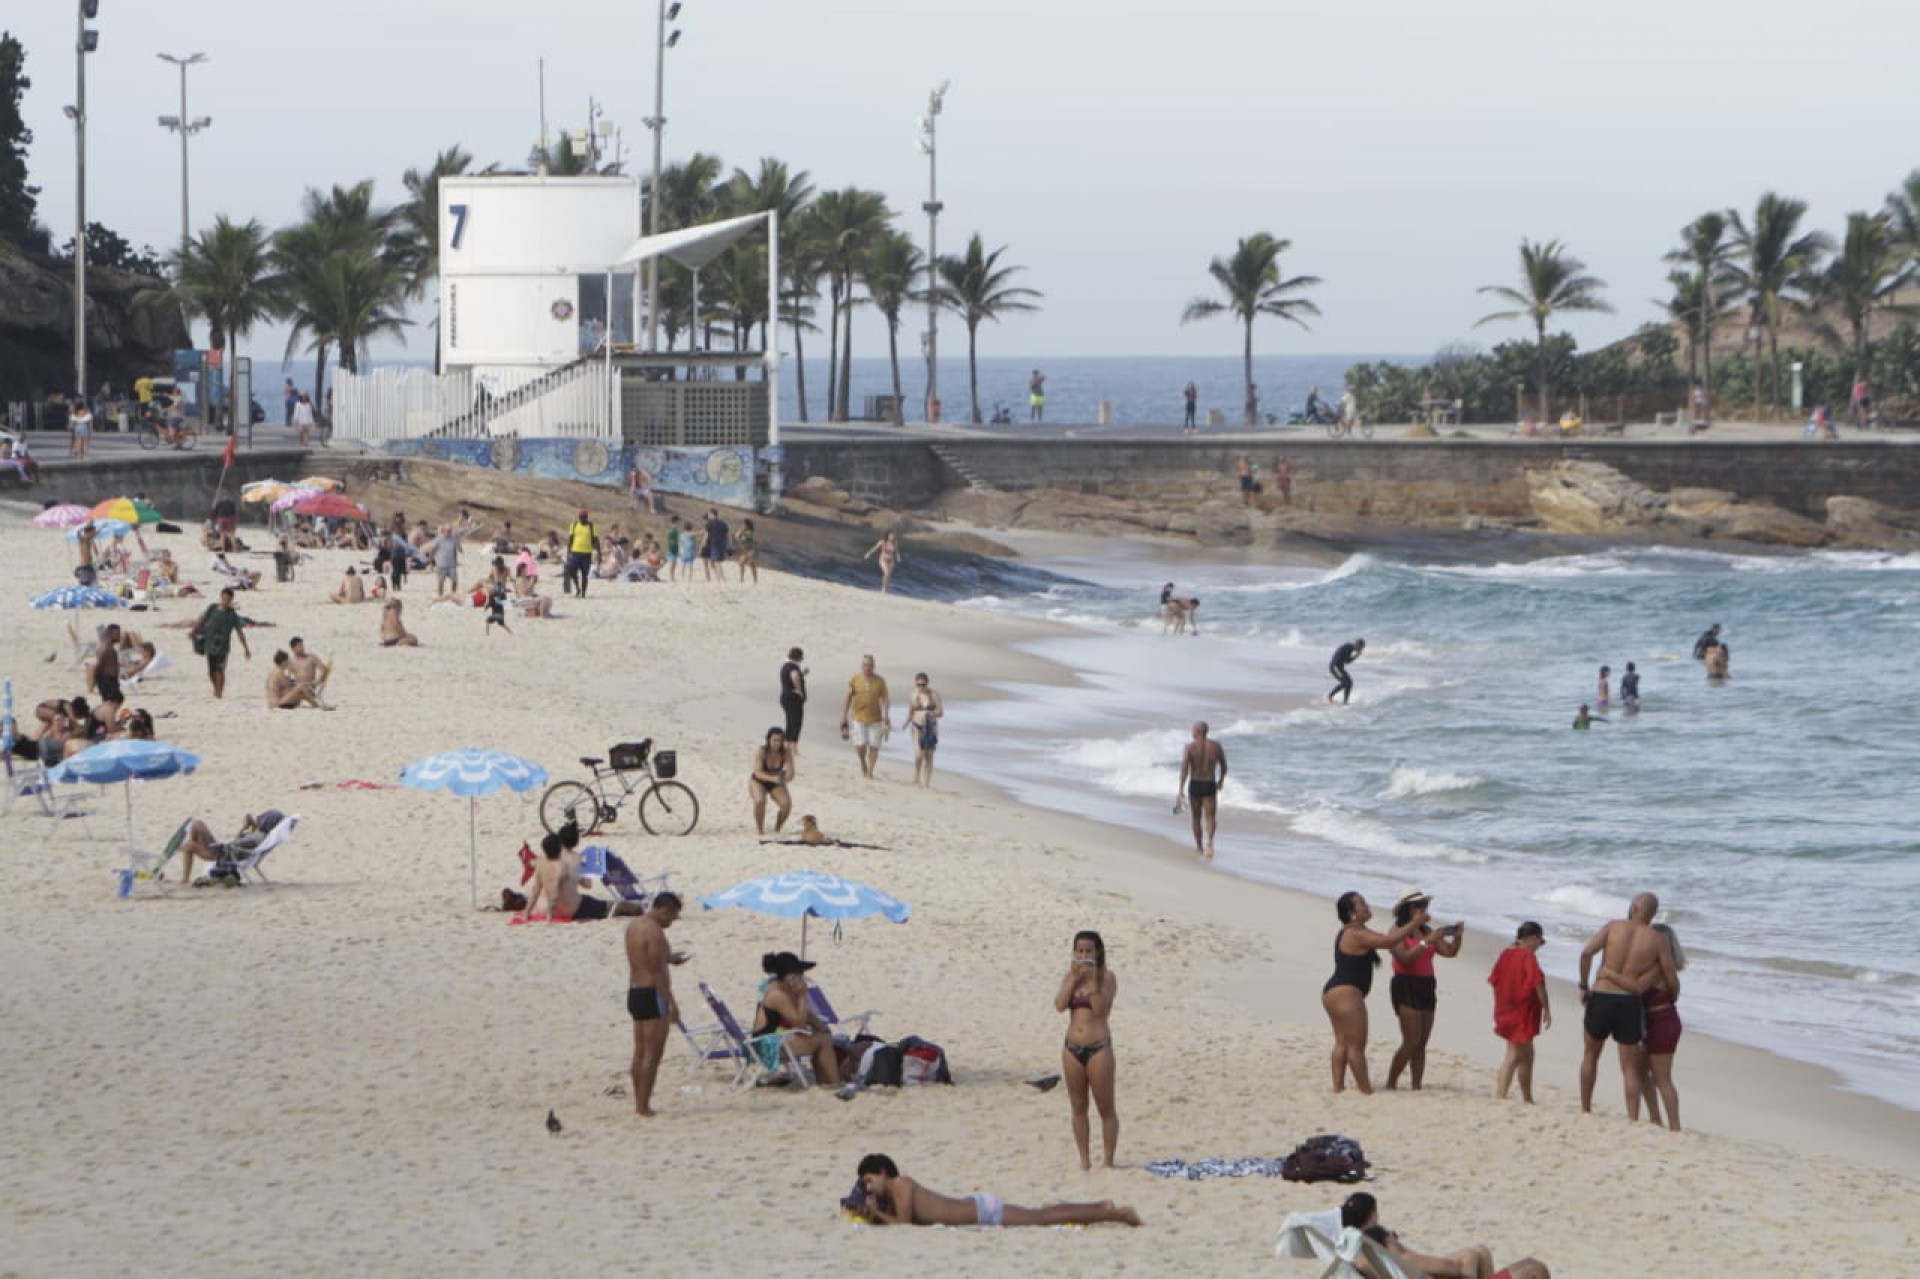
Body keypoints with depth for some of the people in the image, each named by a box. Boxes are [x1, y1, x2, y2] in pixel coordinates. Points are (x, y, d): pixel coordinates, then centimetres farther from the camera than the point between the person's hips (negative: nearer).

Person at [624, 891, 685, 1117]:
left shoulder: (633, 925, 12)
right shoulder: (654, 931, -17)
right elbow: (657, 971, -21)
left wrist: (667, 958, 20)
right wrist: (670, 1003, -19)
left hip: (634, 992, 10)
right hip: (652, 994, -10)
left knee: (640, 1051, 15)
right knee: (653, 1053, -6)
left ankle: (639, 1104, 20)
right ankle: (644, 1107, -8)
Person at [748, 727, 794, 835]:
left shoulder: (786, 753, -17)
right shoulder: (761, 751, -26)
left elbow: (791, 774, -20)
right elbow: (758, 773, -33)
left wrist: (785, 777, -45)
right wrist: (773, 778, -50)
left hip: (776, 784, 3)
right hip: (759, 782, -3)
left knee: (786, 804, -22)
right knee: (760, 801, -34)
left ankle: (777, 829, 5)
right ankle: (760, 830, -12)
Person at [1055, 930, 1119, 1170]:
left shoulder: (1106, 977, -4)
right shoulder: (1070, 976, 8)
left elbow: (1100, 1008, -17)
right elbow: (1060, 1005, -6)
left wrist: (1091, 979, -20)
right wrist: (1073, 977, -10)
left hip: (1098, 1048, -5)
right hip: (1072, 1048, 5)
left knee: (1106, 1108, 0)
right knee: (1078, 1107, 9)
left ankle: (1108, 1160, 6)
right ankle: (1084, 1159, 16)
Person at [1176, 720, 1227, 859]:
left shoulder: (1190, 747, -8)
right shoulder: (1216, 746, 1)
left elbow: (1184, 770, -15)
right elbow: (1224, 767, 13)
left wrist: (1180, 790, -16)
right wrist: (1221, 780, 32)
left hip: (1194, 785, 0)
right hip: (1210, 785, 0)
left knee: (1196, 817, 18)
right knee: (1210, 817, -4)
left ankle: (1199, 847, 31)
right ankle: (1209, 840, -34)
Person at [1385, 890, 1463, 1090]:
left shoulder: (1427, 932, 14)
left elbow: (1449, 952, 10)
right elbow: (1404, 957, -19)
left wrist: (1457, 937, -8)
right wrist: (1426, 942, -23)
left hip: (1426, 987, 7)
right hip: (1406, 986, -7)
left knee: (1421, 1044, 3)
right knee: (1412, 1042, -13)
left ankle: (1416, 1087, 4)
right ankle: (1390, 1085, -4)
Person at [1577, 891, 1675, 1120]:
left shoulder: (1615, 927, 0)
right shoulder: (1657, 941, 0)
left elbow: (1587, 952, -11)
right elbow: (1673, 983, 1)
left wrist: (1583, 986, 2)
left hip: (1600, 998, 1)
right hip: (1629, 1004, -1)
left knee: (1591, 1056, 23)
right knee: (1630, 1069, 6)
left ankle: (1585, 1110, 28)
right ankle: (1633, 1120, -4)